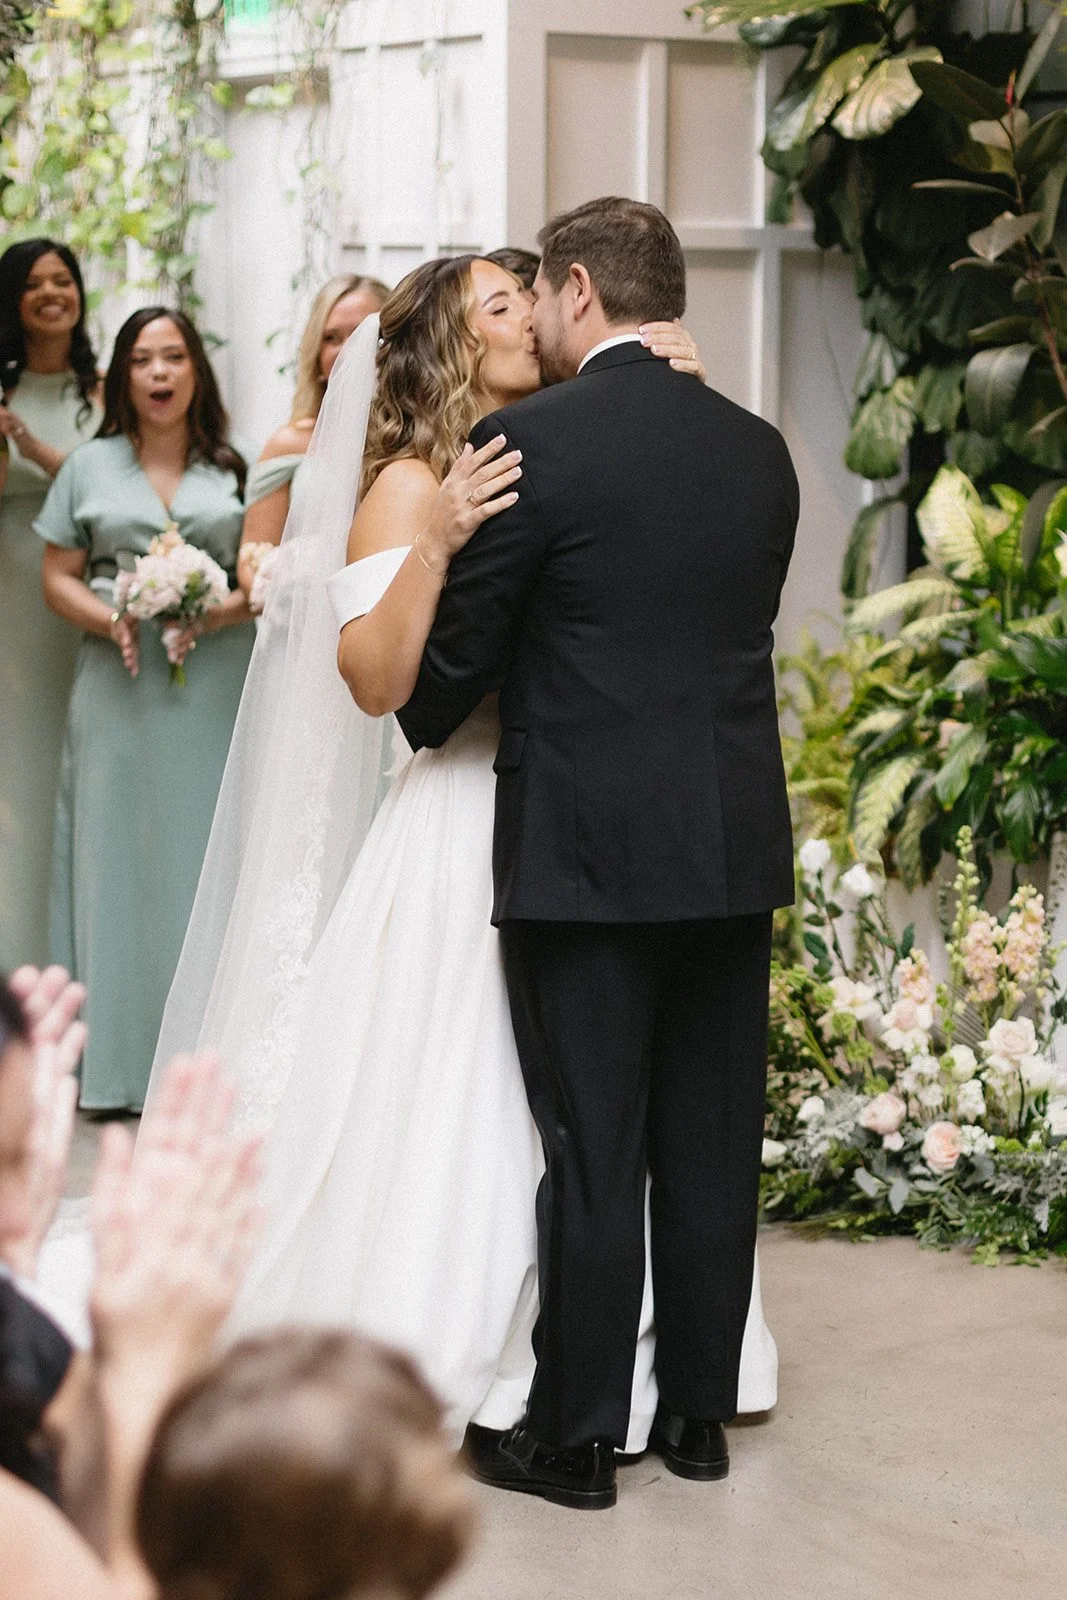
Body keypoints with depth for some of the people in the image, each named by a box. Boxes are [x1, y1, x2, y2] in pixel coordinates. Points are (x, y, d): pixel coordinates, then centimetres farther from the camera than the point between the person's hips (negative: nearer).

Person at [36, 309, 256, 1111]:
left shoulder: (235, 469, 10)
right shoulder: (90, 467, 10)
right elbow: (58, 578, 8)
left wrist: (224, 613, -13)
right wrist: (112, 620, -11)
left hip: (213, 692, 0)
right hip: (120, 691, 0)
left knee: (206, 855, -2)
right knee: (117, 856, -2)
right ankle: (117, 1063, 1)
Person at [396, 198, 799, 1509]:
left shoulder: (528, 443, -11)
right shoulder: (759, 450, 7)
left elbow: (457, 650, -5)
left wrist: (426, 729, 16)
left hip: (584, 847, -5)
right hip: (736, 844, 5)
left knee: (590, 1151, 1)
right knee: (712, 1143, 12)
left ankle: (576, 1436, 9)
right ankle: (700, 1412, 21)